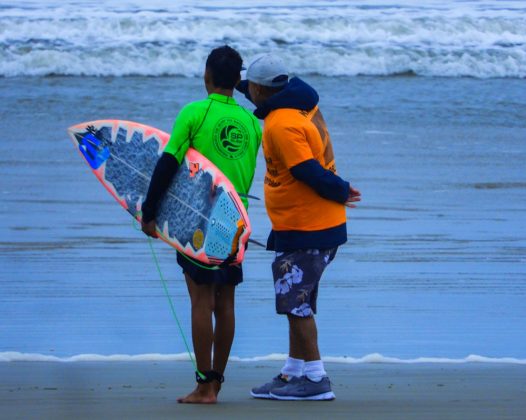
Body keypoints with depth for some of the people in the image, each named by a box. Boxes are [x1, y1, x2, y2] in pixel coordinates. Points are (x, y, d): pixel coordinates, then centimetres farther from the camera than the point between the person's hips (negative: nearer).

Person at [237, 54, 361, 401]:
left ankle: (315, 379, -4)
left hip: (304, 230, -10)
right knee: (298, 301, 17)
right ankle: (294, 373, 25)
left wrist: (340, 192, -8)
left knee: (295, 301, -5)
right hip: (320, 225, 10)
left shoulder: (281, 125, -21)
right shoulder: (303, 102, 6)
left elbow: (310, 174, -22)